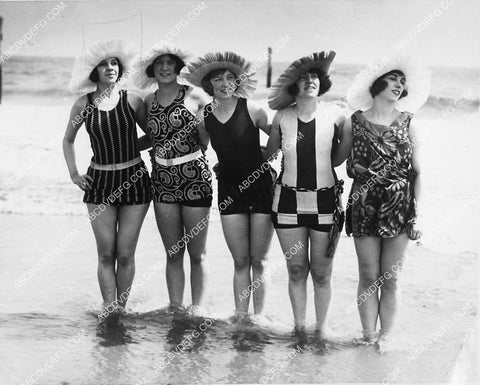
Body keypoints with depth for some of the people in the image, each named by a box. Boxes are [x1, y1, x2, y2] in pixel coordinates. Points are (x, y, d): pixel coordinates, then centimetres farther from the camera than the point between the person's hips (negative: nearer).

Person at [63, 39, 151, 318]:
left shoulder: (131, 100, -2)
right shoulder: (84, 104, 0)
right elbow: (68, 140, 16)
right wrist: (74, 173, 8)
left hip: (134, 180, -1)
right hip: (100, 183, 1)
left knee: (125, 254, 0)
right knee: (106, 253, 1)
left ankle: (121, 308, 12)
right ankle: (108, 309, 6)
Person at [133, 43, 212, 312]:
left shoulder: (193, 96, -1)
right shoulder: (149, 101, 9)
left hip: (194, 176, -3)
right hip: (163, 181, 3)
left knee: (197, 253, 2)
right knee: (173, 253, 7)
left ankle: (197, 309, 9)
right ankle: (176, 309, 13)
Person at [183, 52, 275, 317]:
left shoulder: (251, 109, -11)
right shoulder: (203, 116, -2)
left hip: (260, 185, -2)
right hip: (229, 190, 3)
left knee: (258, 260, 2)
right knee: (240, 261, 4)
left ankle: (259, 317, 10)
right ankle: (240, 318, 8)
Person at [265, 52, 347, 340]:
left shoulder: (334, 116, -5)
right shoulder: (282, 117, -2)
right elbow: (270, 152, 14)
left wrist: (326, 164, 4)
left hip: (325, 200, -1)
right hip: (289, 201, 1)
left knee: (322, 272, 6)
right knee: (296, 270, 9)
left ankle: (321, 327, 23)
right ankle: (299, 327, 24)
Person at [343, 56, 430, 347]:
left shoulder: (407, 123, 5)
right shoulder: (355, 123, 3)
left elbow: (416, 172, 5)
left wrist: (415, 211, -1)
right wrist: (357, 169, -8)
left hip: (399, 207, 1)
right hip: (364, 205, 0)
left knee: (391, 279, 3)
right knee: (369, 277, 3)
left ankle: (385, 338, 12)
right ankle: (369, 337, 12)